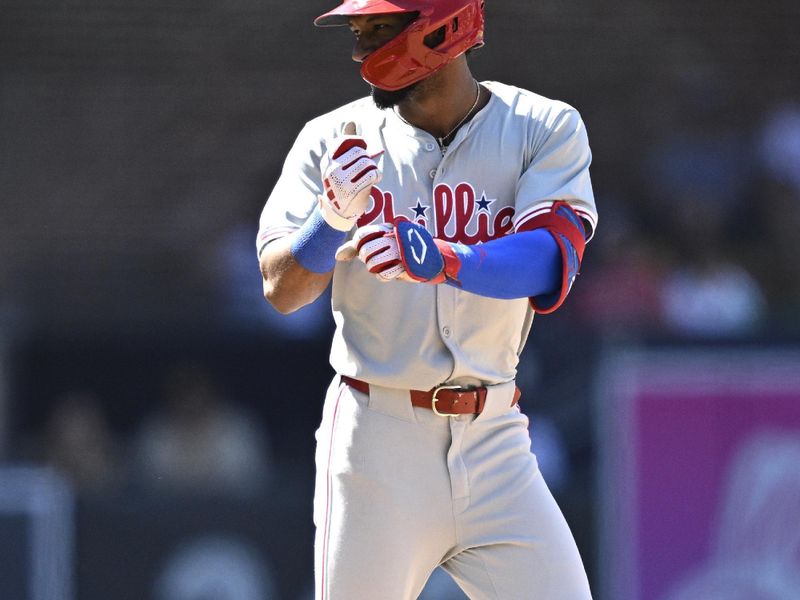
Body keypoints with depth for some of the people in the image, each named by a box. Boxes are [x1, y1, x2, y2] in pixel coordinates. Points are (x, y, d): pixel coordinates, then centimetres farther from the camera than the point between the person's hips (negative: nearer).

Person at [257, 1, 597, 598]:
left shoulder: (545, 129, 0)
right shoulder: (336, 140, 3)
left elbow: (552, 262, -17)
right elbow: (282, 291, -5)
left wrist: (441, 259, -35)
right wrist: (334, 217, -25)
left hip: (492, 437, 0)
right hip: (374, 436, 0)